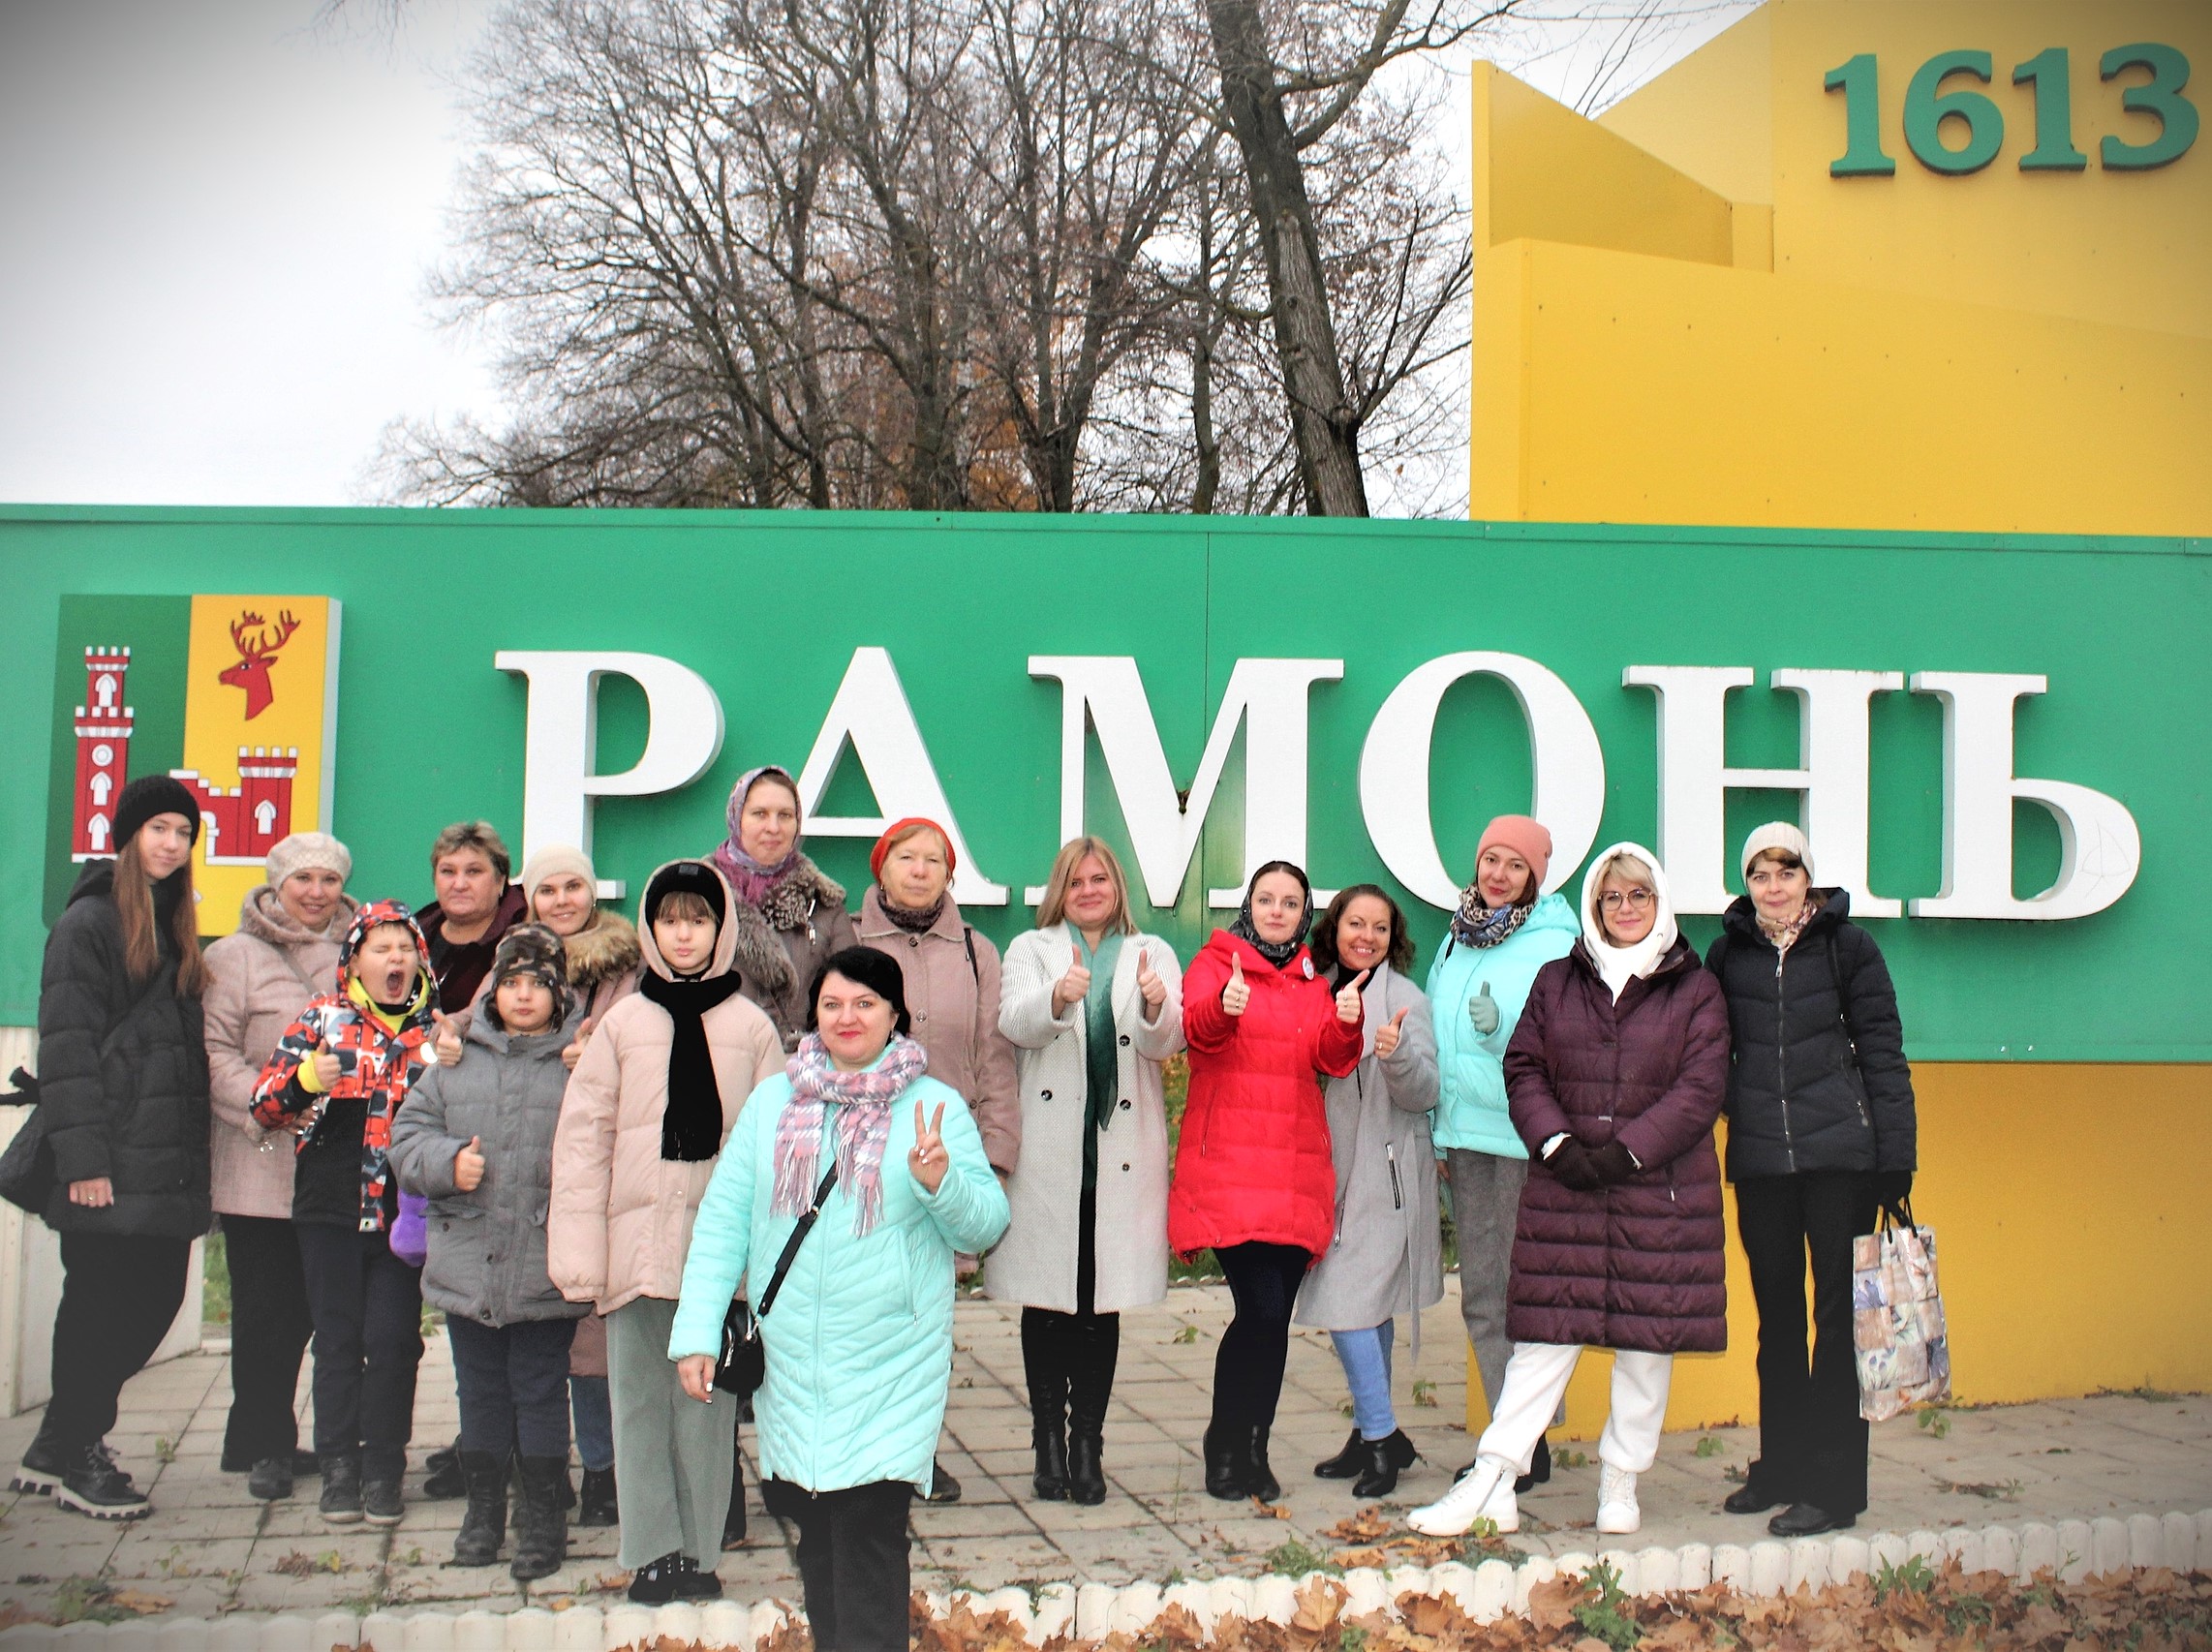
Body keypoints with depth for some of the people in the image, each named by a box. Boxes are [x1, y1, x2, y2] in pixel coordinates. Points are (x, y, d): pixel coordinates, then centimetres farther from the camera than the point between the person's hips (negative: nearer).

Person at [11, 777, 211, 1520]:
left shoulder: (177, 930, 19)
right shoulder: (89, 922, -5)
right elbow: (67, 1046, -12)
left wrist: (193, 1155, 12)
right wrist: (81, 1158, -18)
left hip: (168, 1166, 7)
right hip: (111, 1164, -7)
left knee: (156, 1299, 8)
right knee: (100, 1306, 0)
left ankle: (61, 1445, 21)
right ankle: (75, 1459, 14)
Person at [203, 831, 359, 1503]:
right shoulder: (235, 957, 2)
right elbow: (214, 1051, -7)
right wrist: (270, 1103, -19)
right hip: (261, 1167, -4)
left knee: (310, 1307, 7)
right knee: (266, 1308, 0)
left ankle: (268, 1440, 20)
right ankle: (265, 1446, 11)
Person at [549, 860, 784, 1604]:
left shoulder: (751, 1027, 5)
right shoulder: (622, 1024, 5)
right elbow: (582, 1135, 2)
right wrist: (579, 1249, -5)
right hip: (639, 1239, 0)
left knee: (708, 1397, 5)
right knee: (641, 1396, 3)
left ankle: (699, 1552, 14)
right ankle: (654, 1551, 11)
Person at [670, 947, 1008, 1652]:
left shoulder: (937, 1106, 1)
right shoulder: (772, 1100, 8)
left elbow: (986, 1225, -3)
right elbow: (723, 1218, 5)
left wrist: (940, 1183, -23)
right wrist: (696, 1332, -2)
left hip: (889, 1367, -3)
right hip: (789, 1364, 3)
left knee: (867, 1535, -8)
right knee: (813, 1529, 11)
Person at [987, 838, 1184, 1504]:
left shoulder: (1152, 954, 13)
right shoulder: (1031, 949, 12)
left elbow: (1168, 1041, -4)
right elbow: (1015, 1021, -9)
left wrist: (1154, 1005, -27)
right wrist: (1058, 995, -31)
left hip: (1121, 1153, 1)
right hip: (1046, 1150, -1)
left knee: (1103, 1305, 3)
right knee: (1045, 1304, 1)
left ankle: (1088, 1444, 10)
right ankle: (1049, 1443, 9)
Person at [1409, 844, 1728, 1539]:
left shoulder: (1696, 989, 4)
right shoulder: (1556, 981, 11)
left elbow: (1701, 1088, -5)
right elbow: (1523, 1070, 6)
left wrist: (1626, 1152, -13)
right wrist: (1558, 1144, -10)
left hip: (1661, 1189, -1)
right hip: (1565, 1187, 1)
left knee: (1647, 1338, 4)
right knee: (1544, 1336, -1)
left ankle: (1620, 1486, 17)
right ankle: (1489, 1488, -1)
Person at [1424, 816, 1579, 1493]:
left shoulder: (1557, 944, -7)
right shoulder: (1457, 940, 14)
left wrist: (1503, 1028, -23)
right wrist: (1440, 1131, 19)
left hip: (1528, 1138, -7)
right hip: (1465, 1133, 7)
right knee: (1481, 1296, 10)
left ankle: (1531, 1442, 6)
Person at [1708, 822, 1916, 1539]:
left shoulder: (1848, 945, -1)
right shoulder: (1728, 953, 8)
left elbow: (1882, 1052, -1)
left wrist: (1895, 1161, -5)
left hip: (1840, 1154, -3)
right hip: (1759, 1161, 3)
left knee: (1840, 1315, 0)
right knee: (1777, 1319, 12)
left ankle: (1834, 1485, 5)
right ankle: (1781, 1468, 23)